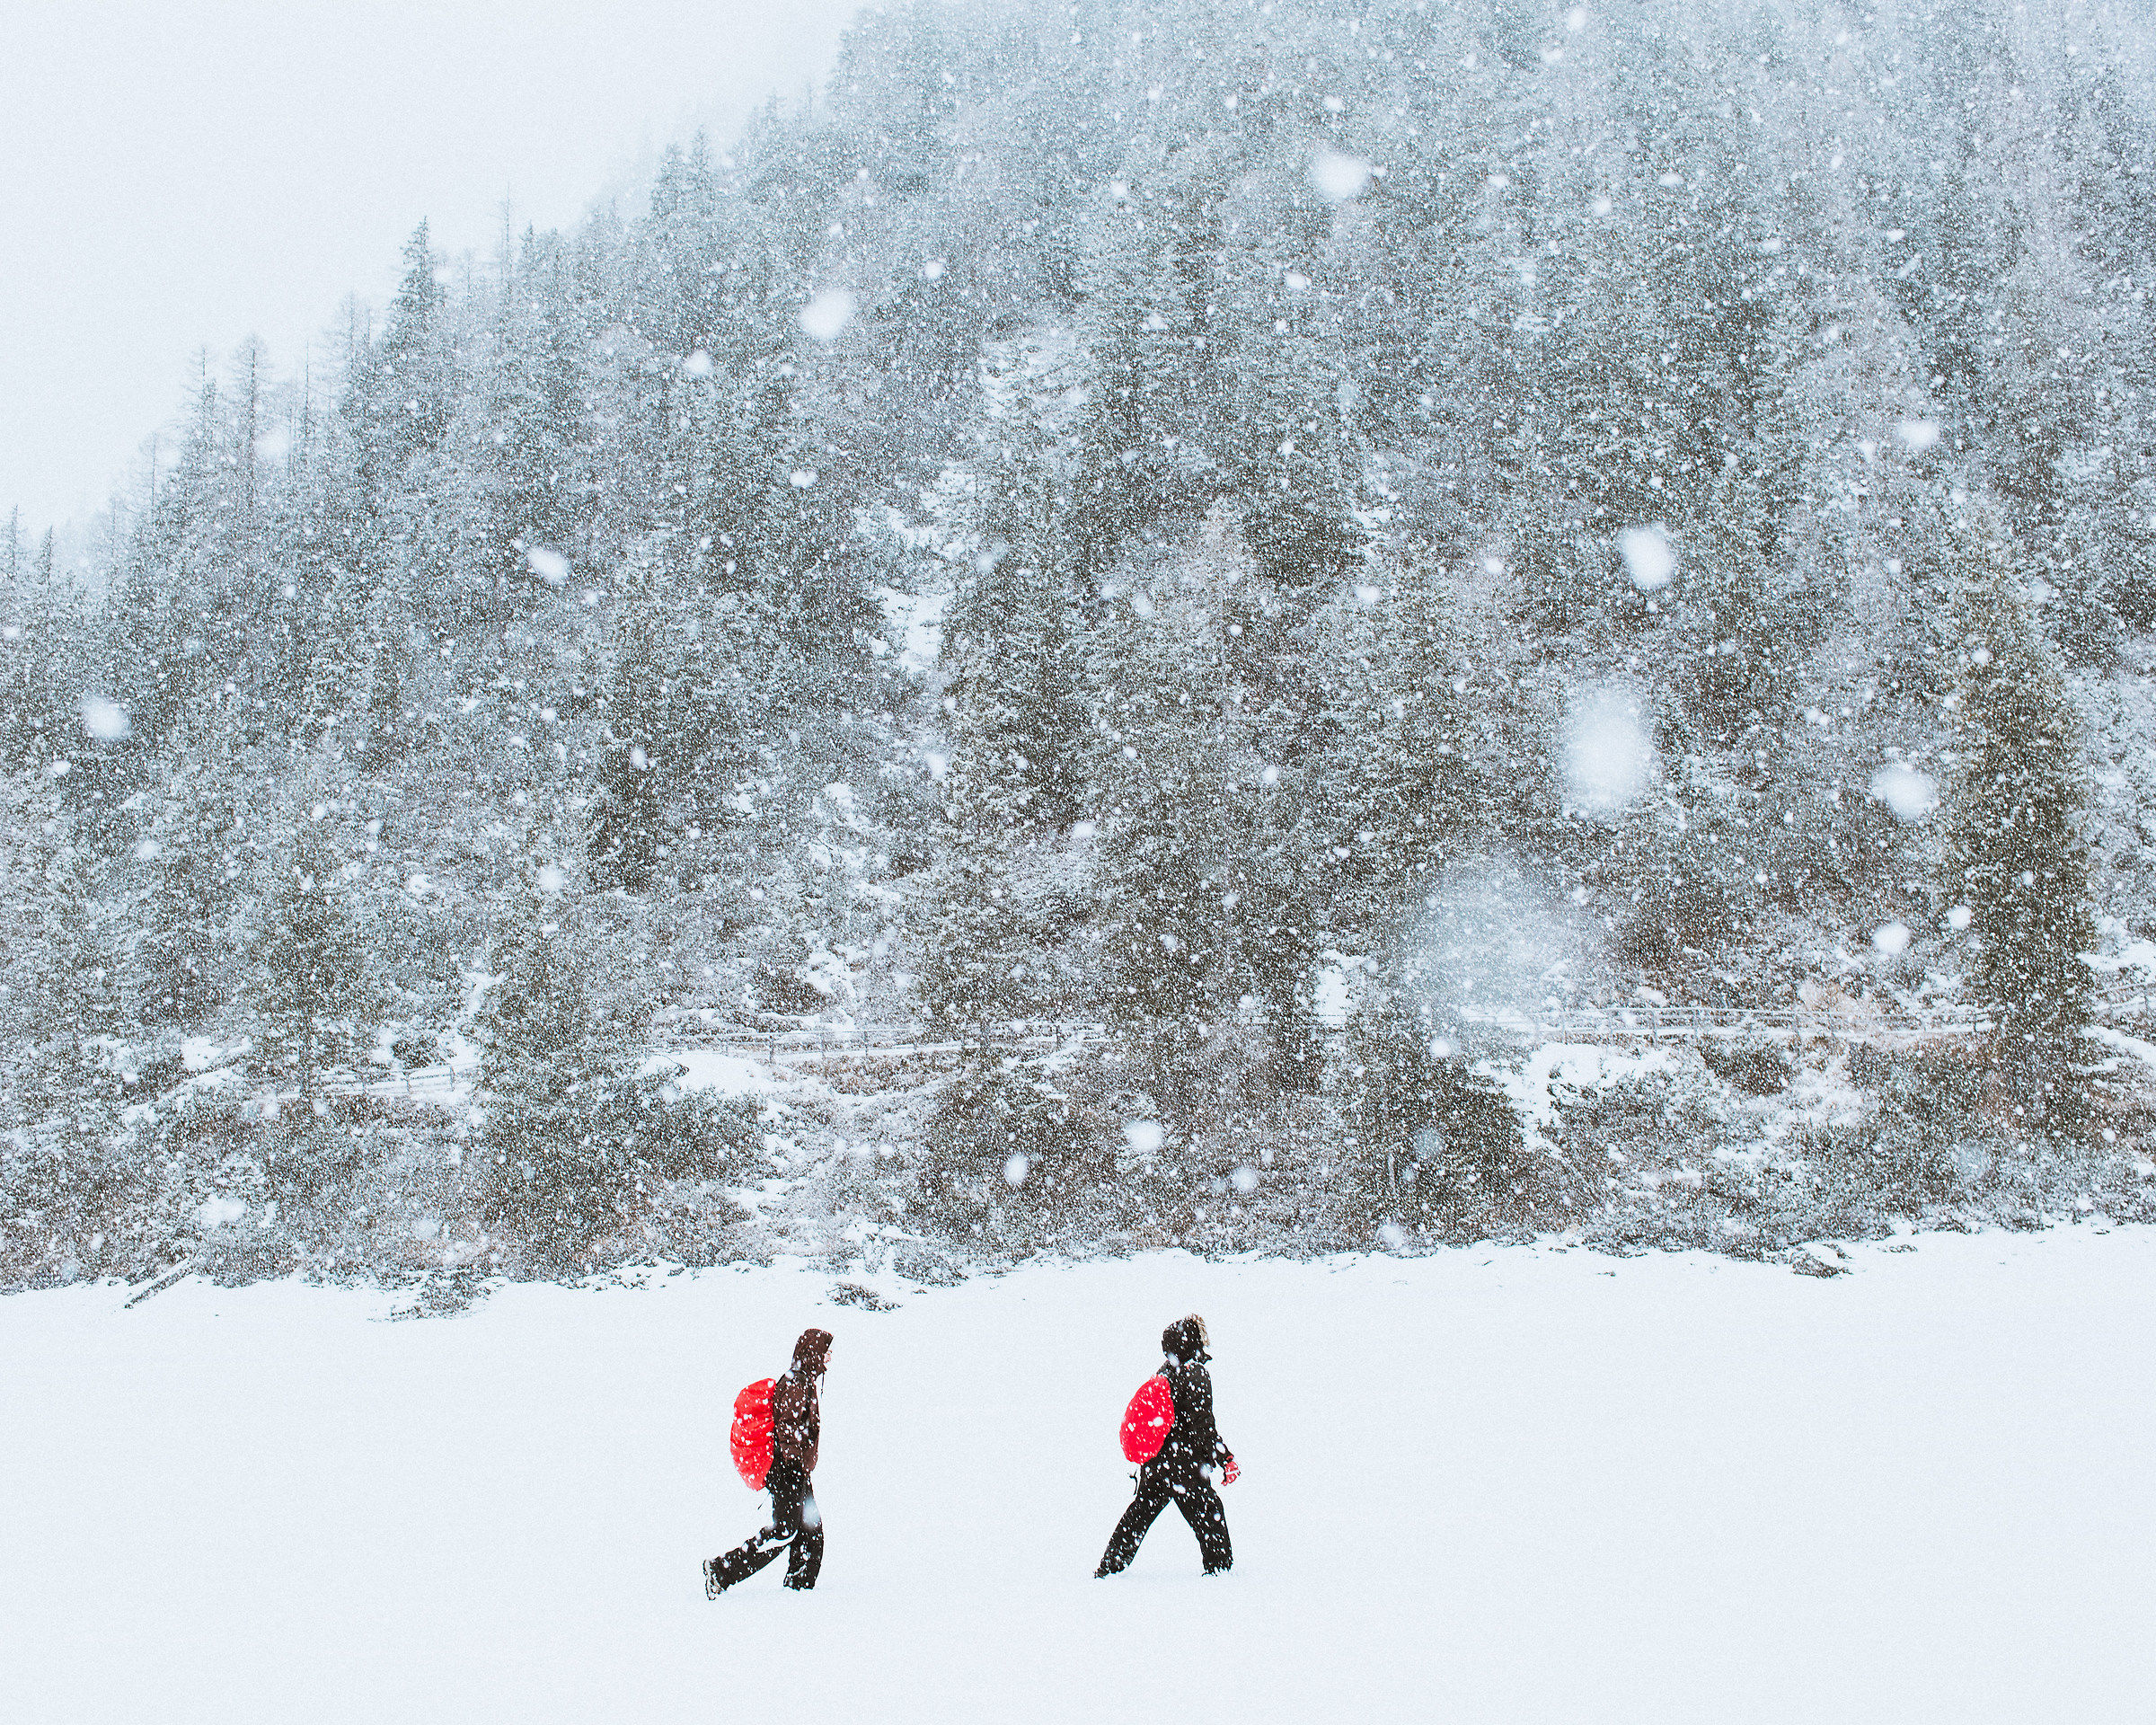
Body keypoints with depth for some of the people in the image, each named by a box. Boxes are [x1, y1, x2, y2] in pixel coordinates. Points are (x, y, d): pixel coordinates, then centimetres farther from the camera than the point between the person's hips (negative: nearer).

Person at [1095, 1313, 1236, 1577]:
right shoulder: (1196, 1376, -16)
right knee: (1210, 1515, 5)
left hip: (1154, 1464, 8)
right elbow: (1204, 1427, -19)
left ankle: (1108, 1568, 21)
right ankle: (1219, 1568, 8)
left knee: (1140, 1512, 17)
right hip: (1186, 1467, -7)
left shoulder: (1164, 1372, 7)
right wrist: (1226, 1460, -17)